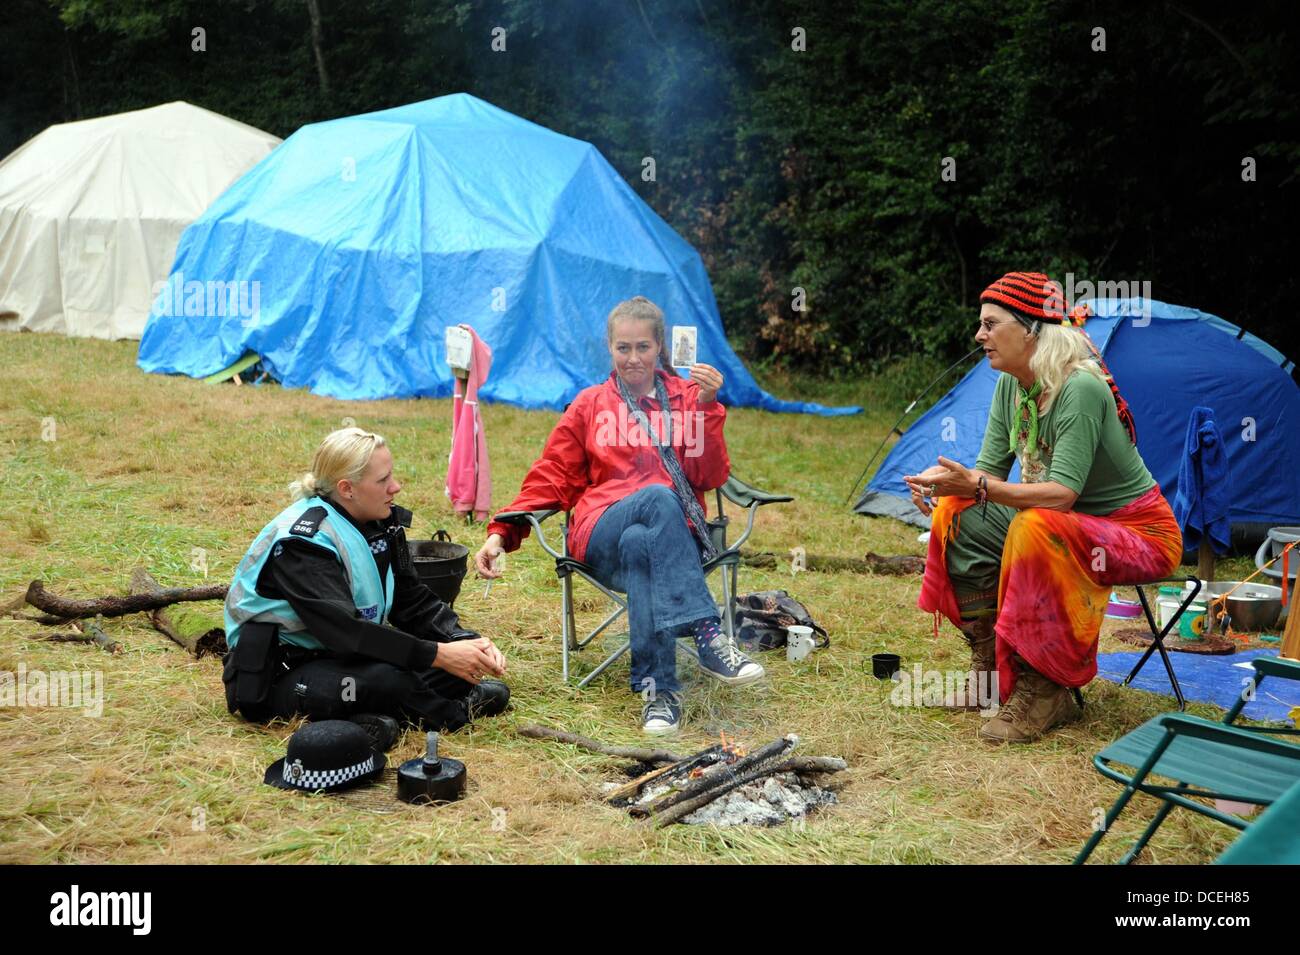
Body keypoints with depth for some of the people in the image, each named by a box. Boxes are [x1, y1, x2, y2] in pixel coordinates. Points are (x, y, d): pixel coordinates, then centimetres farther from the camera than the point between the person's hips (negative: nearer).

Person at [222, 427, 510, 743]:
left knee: (459, 662, -7)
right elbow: (343, 631, -32)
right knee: (389, 676, -33)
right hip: (272, 679, -8)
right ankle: (455, 713, -6)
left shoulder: (383, 523, 1)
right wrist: (439, 655, -34)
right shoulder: (302, 541, -23)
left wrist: (466, 641, -16)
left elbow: (414, 602, 2)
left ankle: (375, 718, -17)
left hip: (338, 659, 8)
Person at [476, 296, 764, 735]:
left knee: (639, 545, -38)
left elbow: (711, 477, 5)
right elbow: (552, 478, 14)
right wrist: (502, 531, 1)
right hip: (602, 539, -1)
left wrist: (707, 406, -7)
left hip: (674, 533, 1)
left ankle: (656, 687, -40)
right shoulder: (590, 405, 18)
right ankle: (708, 636, -46)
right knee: (658, 497, -36)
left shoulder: (688, 395, 16)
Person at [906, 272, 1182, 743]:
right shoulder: (1010, 387, -1)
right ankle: (991, 662, 1)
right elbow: (989, 469, 0)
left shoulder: (1081, 388, -26)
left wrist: (978, 487, -39)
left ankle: (1044, 690, -23)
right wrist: (945, 480, -21)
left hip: (1142, 534, -8)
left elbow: (1062, 492, -32)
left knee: (1035, 529, -36)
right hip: (1068, 524, 8)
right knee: (956, 515, -8)